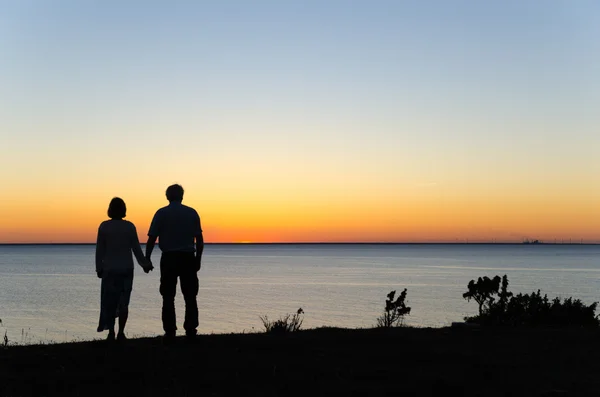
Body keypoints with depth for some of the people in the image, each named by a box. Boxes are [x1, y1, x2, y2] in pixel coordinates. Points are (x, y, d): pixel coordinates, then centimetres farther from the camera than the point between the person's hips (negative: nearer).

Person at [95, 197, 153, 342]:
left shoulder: (104, 226, -4)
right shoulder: (130, 226, -3)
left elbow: (100, 249, -3)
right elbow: (136, 248, -2)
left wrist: (99, 268, 5)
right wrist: (145, 264, 9)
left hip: (109, 269, -1)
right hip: (126, 269, 1)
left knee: (110, 302, 7)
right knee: (123, 302, 7)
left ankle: (111, 332, 1)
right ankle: (121, 333, 3)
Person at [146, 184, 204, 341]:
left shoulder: (161, 213, 0)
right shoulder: (192, 213, 5)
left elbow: (152, 239, -4)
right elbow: (199, 239, 2)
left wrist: (146, 259, 2)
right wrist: (198, 259, 10)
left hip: (169, 258, -1)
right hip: (188, 258, 1)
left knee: (168, 297, 5)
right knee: (190, 297, 8)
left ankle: (170, 332, 2)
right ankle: (190, 330, 5)